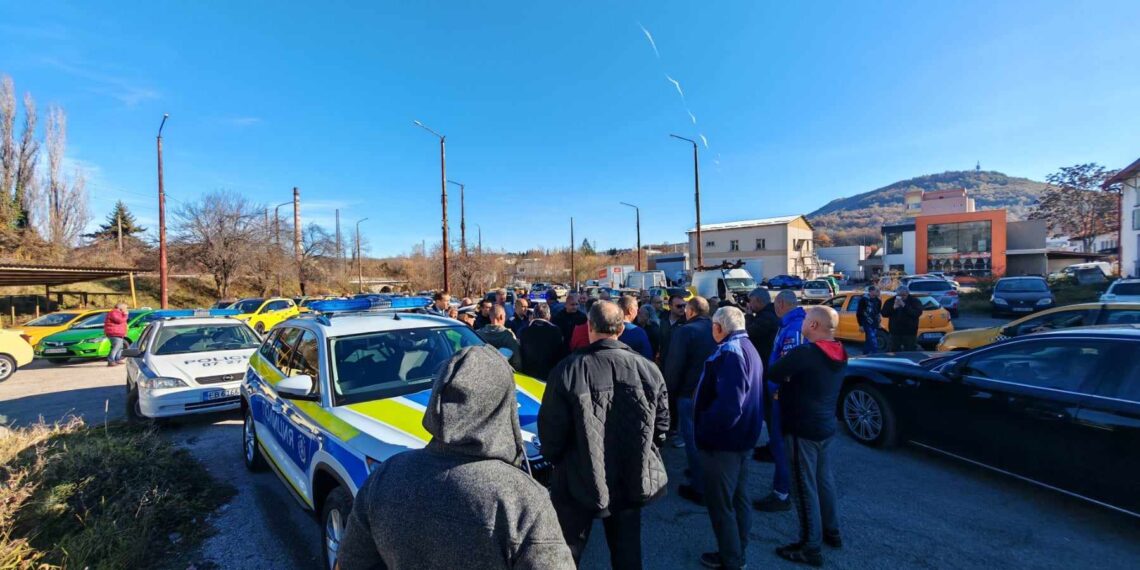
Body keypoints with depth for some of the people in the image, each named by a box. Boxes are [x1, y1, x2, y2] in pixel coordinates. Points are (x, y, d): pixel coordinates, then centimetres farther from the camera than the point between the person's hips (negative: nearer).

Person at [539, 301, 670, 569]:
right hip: (631, 479, 3)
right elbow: (661, 423, 1)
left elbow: (551, 428, -14)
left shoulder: (568, 370, -20)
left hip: (580, 480, -2)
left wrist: (554, 457, 7)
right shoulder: (648, 369, -9)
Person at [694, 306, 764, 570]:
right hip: (743, 437, 10)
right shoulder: (749, 349, 9)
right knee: (738, 497, 21)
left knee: (720, 502, 6)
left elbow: (728, 403, -31)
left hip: (723, 440, -10)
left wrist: (705, 427, -21)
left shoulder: (729, 352, -23)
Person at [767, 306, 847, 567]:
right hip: (827, 426, 8)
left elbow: (772, 374, -13)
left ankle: (810, 547, 12)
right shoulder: (839, 354, 3)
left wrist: (787, 376, 5)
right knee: (825, 479, 21)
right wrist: (792, 378, 8)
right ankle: (831, 531, 36)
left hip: (803, 428, -8)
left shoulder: (803, 353, -23)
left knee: (806, 486, 2)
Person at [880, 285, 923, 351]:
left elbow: (918, 313, -17)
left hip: (910, 333, -2)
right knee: (894, 352, 7)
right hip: (895, 332, 2)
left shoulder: (915, 301, -2)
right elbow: (884, 313, -2)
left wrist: (905, 306, -25)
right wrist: (893, 307, -17)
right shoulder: (891, 301, 5)